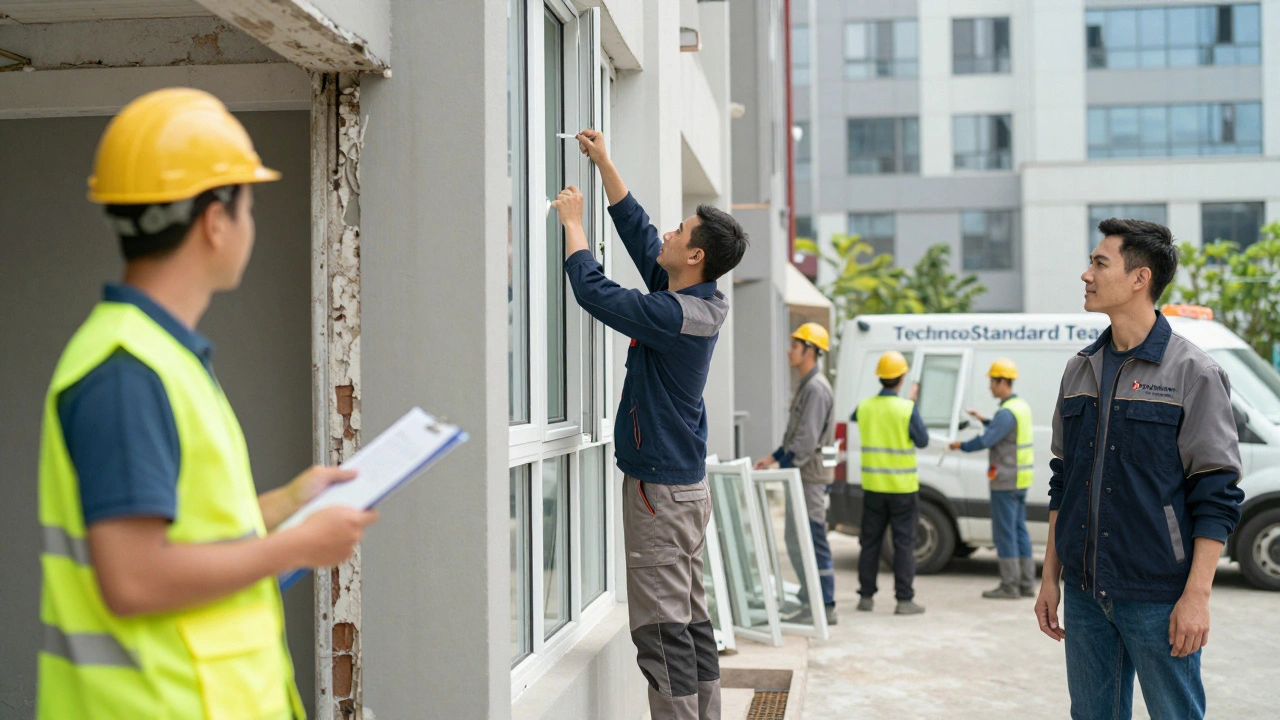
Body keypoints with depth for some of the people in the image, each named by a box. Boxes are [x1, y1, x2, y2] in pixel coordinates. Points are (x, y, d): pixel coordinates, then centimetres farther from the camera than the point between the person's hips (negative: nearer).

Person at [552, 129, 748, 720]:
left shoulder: (677, 314, -20)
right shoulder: (698, 302, 7)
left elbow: (595, 292, -19)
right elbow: (637, 232, 16)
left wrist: (573, 220, -5)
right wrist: (603, 162, 20)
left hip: (659, 488, -10)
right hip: (685, 482, 10)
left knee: (662, 627, -6)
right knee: (691, 619, 15)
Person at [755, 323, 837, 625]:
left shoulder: (817, 388, -16)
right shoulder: (806, 385, 17)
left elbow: (808, 438, -23)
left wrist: (783, 466, -23)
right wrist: (775, 457, 17)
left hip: (811, 476, -11)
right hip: (801, 476, 11)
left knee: (813, 541, -6)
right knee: (795, 539, 14)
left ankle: (825, 608, -1)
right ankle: (810, 599, 22)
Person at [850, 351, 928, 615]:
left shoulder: (865, 407, -2)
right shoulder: (907, 409, -15)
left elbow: (853, 418, 22)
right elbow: (922, 440, -5)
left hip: (873, 487, 4)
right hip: (902, 487, -4)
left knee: (870, 542, 12)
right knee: (904, 543, 2)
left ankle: (866, 597, 16)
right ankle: (904, 600, 2)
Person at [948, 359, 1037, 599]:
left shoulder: (1007, 412, -19)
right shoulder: (1022, 406, 12)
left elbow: (986, 440, -23)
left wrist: (962, 446, -8)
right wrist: (984, 420, 24)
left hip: (1005, 481, -10)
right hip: (1021, 480, 10)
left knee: (1004, 532, -4)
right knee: (1019, 530, 13)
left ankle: (1009, 586, -1)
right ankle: (1026, 584, 17)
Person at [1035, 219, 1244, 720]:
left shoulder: (1192, 373, -7)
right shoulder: (1080, 370, 10)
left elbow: (1217, 497, -9)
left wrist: (1196, 595, -15)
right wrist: (1050, 578, 12)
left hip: (1157, 599, -5)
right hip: (1084, 594, 6)